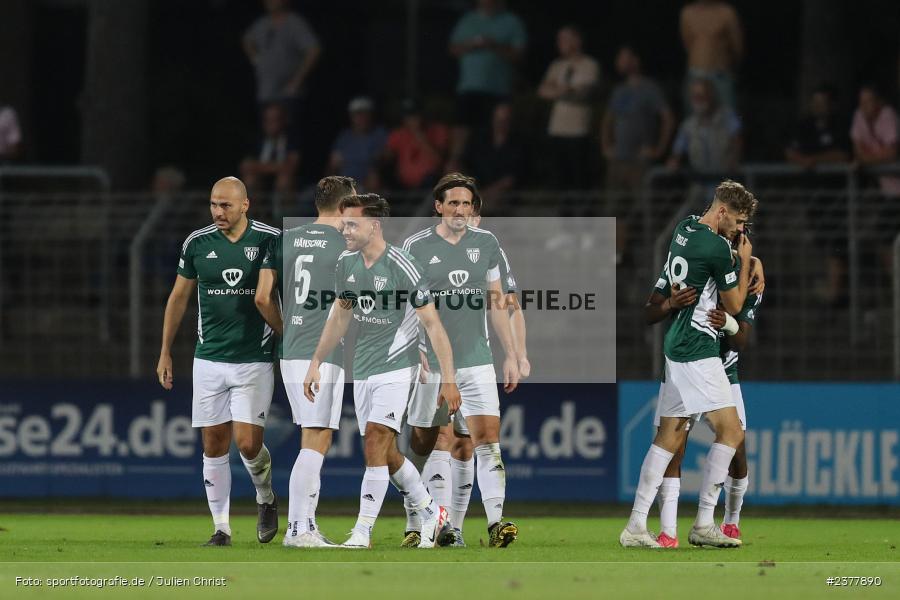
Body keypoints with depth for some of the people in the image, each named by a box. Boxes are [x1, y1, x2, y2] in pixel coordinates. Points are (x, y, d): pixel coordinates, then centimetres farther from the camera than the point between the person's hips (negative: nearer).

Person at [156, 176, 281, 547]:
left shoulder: (270, 241, -4)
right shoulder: (197, 243, 2)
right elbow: (179, 297, 13)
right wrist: (165, 353, 12)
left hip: (255, 360, -2)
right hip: (209, 360, 2)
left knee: (248, 444, -9)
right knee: (214, 447, 1)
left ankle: (265, 499, 21)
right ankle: (221, 528, 8)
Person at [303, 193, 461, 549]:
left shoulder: (402, 267, -16)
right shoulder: (346, 264, 4)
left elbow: (432, 323, -14)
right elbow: (340, 317, 19)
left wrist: (449, 379, -16)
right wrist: (316, 363, 16)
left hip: (395, 369, -7)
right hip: (362, 371, 7)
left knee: (375, 441, -17)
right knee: (386, 454, 9)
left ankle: (362, 533, -17)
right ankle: (431, 513, 28)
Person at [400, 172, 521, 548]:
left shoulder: (485, 243, 8)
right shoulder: (416, 247, 0)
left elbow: (496, 302, 12)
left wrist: (511, 355, 9)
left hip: (476, 360, 1)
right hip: (430, 363, -1)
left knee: (488, 438, -12)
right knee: (422, 445, 6)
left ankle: (496, 523, -19)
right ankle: (416, 526, 19)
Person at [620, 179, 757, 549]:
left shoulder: (683, 229, 10)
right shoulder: (718, 248, -15)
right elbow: (734, 305, -4)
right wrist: (745, 261, 7)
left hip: (677, 347, 10)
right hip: (698, 352, -10)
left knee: (668, 436, 9)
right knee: (731, 432, -9)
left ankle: (636, 526, 5)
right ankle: (704, 524, -10)